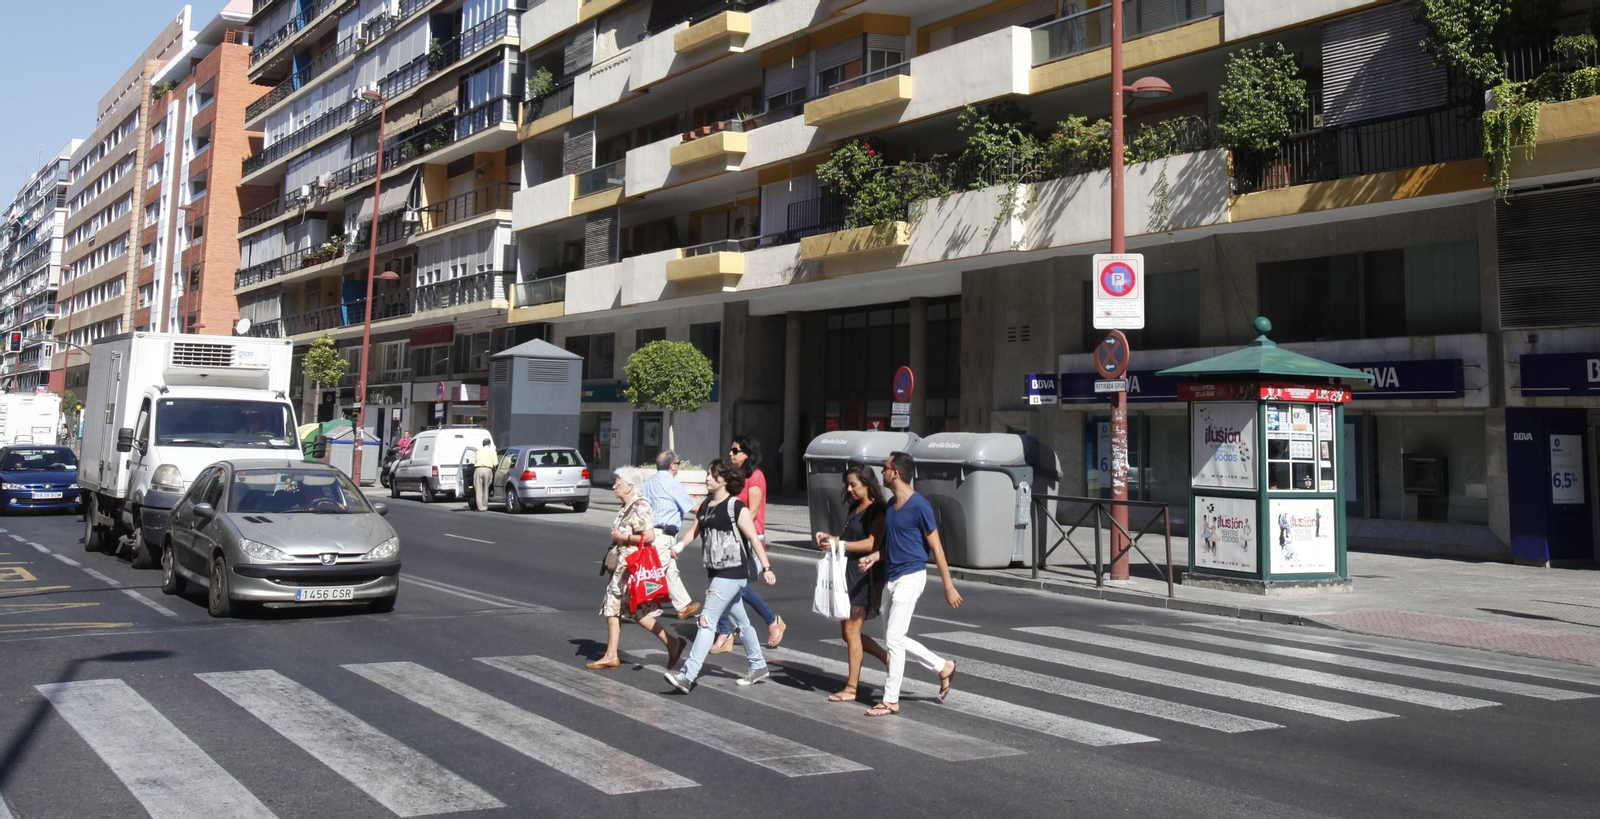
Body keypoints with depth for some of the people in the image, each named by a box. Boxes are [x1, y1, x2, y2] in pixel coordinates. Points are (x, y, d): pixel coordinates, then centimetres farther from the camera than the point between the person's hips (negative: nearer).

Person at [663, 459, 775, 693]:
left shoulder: (736, 507, -12)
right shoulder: (706, 504, 12)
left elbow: (753, 538, -13)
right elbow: (694, 530, 8)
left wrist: (766, 568, -15)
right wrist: (679, 545, -12)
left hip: (732, 573, -8)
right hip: (716, 572, 8)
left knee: (707, 620, -14)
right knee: (741, 620, 18)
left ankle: (688, 675, -17)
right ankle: (758, 666, 31)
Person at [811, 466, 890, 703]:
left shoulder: (877, 511, -10)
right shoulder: (853, 508, 16)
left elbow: (872, 543, -20)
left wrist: (839, 545, -24)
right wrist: (829, 537, 6)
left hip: (865, 575, -9)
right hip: (848, 572, 9)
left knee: (851, 630, -6)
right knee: (847, 632, 11)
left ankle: (851, 688, 2)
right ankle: (889, 660, 23)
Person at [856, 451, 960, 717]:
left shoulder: (919, 506, -16)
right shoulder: (891, 505, 10)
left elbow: (936, 548, -13)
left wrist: (949, 587, -12)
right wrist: (875, 556, 1)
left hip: (910, 577, -9)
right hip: (892, 577, 9)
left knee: (894, 638, -7)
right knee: (894, 637, 12)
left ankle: (891, 700, 3)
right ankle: (943, 667, 25)